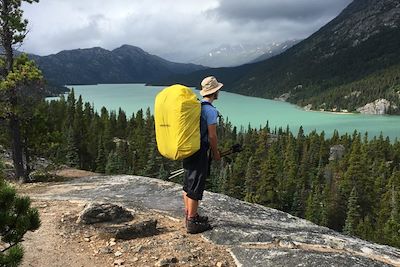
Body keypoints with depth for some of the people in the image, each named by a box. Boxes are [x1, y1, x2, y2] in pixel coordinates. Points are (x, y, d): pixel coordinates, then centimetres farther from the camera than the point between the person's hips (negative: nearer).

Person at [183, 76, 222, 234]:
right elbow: (212, 136, -16)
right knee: (196, 187, -1)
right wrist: (216, 153, -1)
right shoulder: (210, 110, -15)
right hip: (200, 153, -9)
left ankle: (189, 215, 31)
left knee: (188, 184, 16)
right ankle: (192, 222, 8)